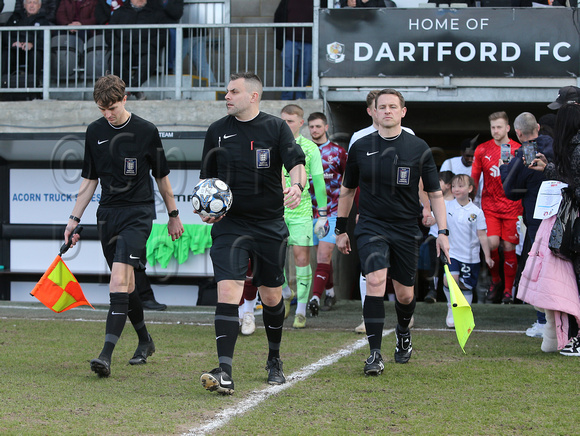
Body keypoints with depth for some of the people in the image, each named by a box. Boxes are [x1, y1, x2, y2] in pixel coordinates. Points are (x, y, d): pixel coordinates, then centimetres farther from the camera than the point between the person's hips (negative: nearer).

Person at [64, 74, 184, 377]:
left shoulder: (146, 131, -4)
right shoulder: (94, 132, 6)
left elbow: (161, 176, 6)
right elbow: (90, 180, 14)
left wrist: (173, 215, 12)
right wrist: (74, 219, 10)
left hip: (138, 213, -5)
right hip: (107, 213, 5)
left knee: (119, 278, -19)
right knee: (125, 283, 11)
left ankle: (106, 355, -26)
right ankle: (145, 341, 31)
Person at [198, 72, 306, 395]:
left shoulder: (276, 128, 0)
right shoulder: (217, 131, 7)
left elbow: (296, 162, -12)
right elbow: (207, 177, 17)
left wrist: (297, 186, -33)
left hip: (270, 225, 0)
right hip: (230, 225, 0)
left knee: (272, 295, 12)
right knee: (227, 290, -16)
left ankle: (275, 360, 37)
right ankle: (225, 372, -22)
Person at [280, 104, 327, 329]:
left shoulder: (310, 148, 2)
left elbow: (318, 182, 5)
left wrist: (322, 214, 4)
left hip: (301, 211, -2)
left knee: (302, 256, -5)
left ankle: (301, 310, 0)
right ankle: (285, 294, 25)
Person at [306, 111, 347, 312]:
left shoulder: (338, 152, 0)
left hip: (333, 211, -4)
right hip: (312, 211, 4)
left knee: (324, 255, -16)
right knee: (321, 256, 10)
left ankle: (316, 297, -26)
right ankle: (330, 293, 24)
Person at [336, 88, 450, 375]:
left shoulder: (419, 148, -1)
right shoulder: (360, 147, 2)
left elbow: (435, 193, 5)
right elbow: (347, 190, 14)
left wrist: (443, 232, -3)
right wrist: (341, 230, 15)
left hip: (406, 229, 1)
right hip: (371, 225, -1)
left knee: (405, 294, 7)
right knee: (375, 281, -21)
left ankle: (403, 333, 42)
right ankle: (375, 354, -17)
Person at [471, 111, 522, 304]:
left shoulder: (517, 150, 1)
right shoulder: (482, 150, 6)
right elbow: (474, 178, 12)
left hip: (512, 206, -1)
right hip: (489, 206, 1)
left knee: (509, 247, -1)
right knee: (492, 243, -13)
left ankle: (508, 290, 12)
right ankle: (495, 280, 13)